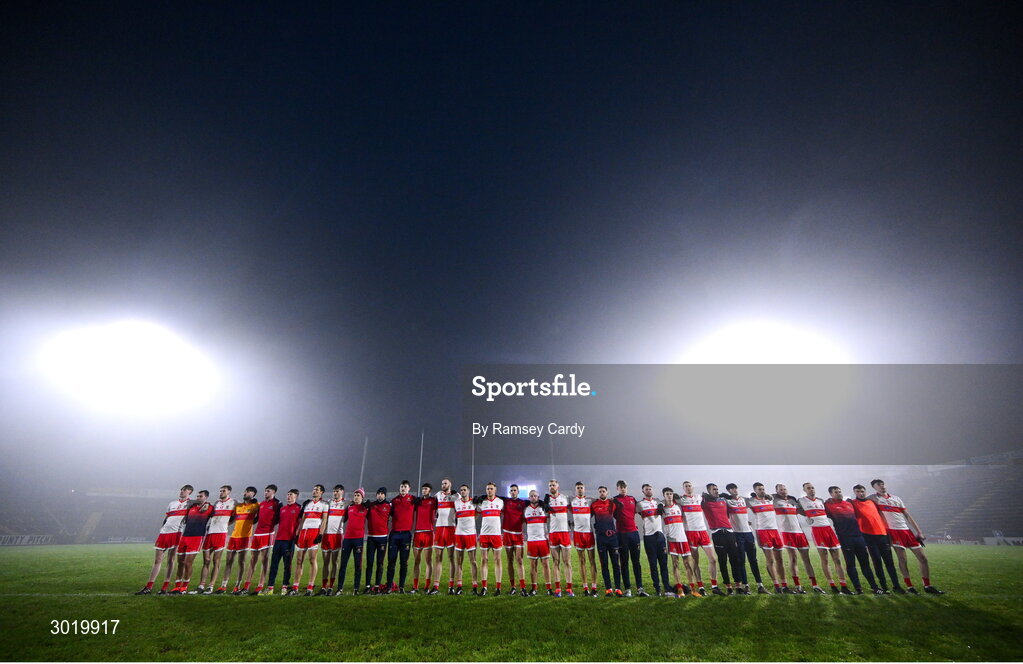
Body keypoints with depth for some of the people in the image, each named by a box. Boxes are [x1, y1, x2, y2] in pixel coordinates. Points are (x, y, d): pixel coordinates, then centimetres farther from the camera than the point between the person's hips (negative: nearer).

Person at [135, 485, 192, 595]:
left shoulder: (191, 503, 7)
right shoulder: (171, 503, 21)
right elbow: (164, 520, 23)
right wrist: (159, 533, 18)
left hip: (177, 533, -5)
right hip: (164, 532, 5)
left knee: (170, 560, -3)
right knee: (158, 560, 6)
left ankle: (165, 588, 4)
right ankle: (148, 587, 13)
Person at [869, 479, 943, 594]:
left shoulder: (896, 498, 14)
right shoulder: (874, 498, 1)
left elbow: (908, 516, 14)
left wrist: (919, 531, 9)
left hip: (907, 530, 5)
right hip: (893, 531, -5)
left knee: (923, 558, 5)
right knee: (902, 559, -9)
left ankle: (927, 586, 16)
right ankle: (909, 586, 2)